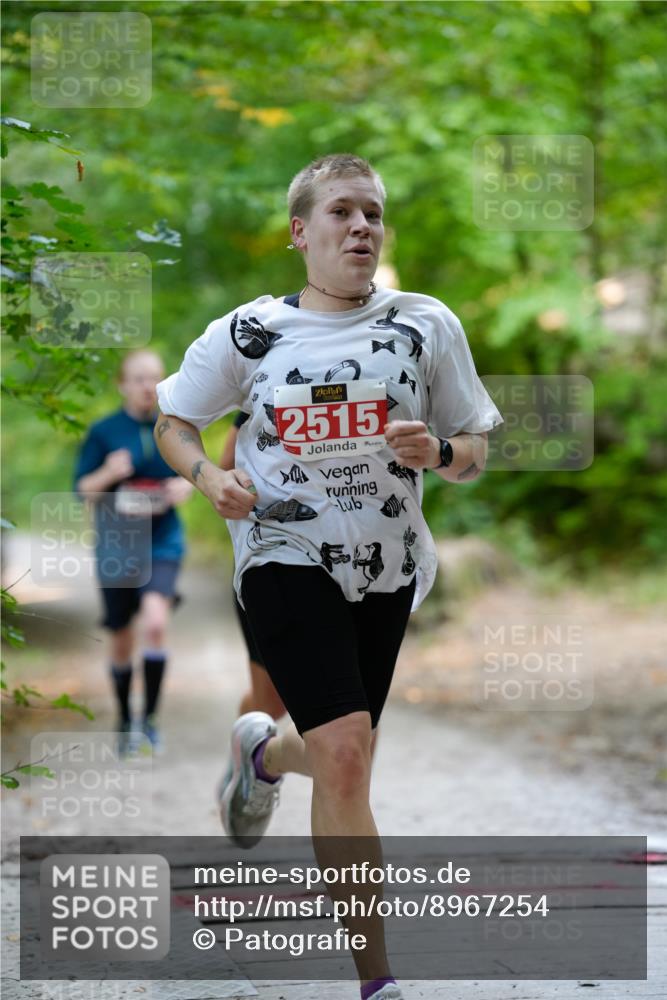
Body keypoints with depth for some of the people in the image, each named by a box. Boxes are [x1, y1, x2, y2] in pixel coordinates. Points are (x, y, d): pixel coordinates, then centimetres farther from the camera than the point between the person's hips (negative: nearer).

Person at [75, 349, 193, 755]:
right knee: (122, 641, 10)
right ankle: (126, 721, 31)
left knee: (156, 622, -23)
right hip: (116, 546, 0)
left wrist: (186, 486, -7)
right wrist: (108, 474, -22)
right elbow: (82, 489, -2)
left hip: (162, 542, 0)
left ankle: (151, 716, -11)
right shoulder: (104, 432, -4)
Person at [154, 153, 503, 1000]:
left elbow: (475, 454, 5)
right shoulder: (246, 333, -4)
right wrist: (209, 477, -10)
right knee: (344, 757, -19)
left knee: (341, 759, 15)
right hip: (285, 556, -3)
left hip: (386, 565, 3)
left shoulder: (426, 325, -1)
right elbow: (173, 423, 10)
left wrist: (436, 450, -18)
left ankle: (262, 751, 55)